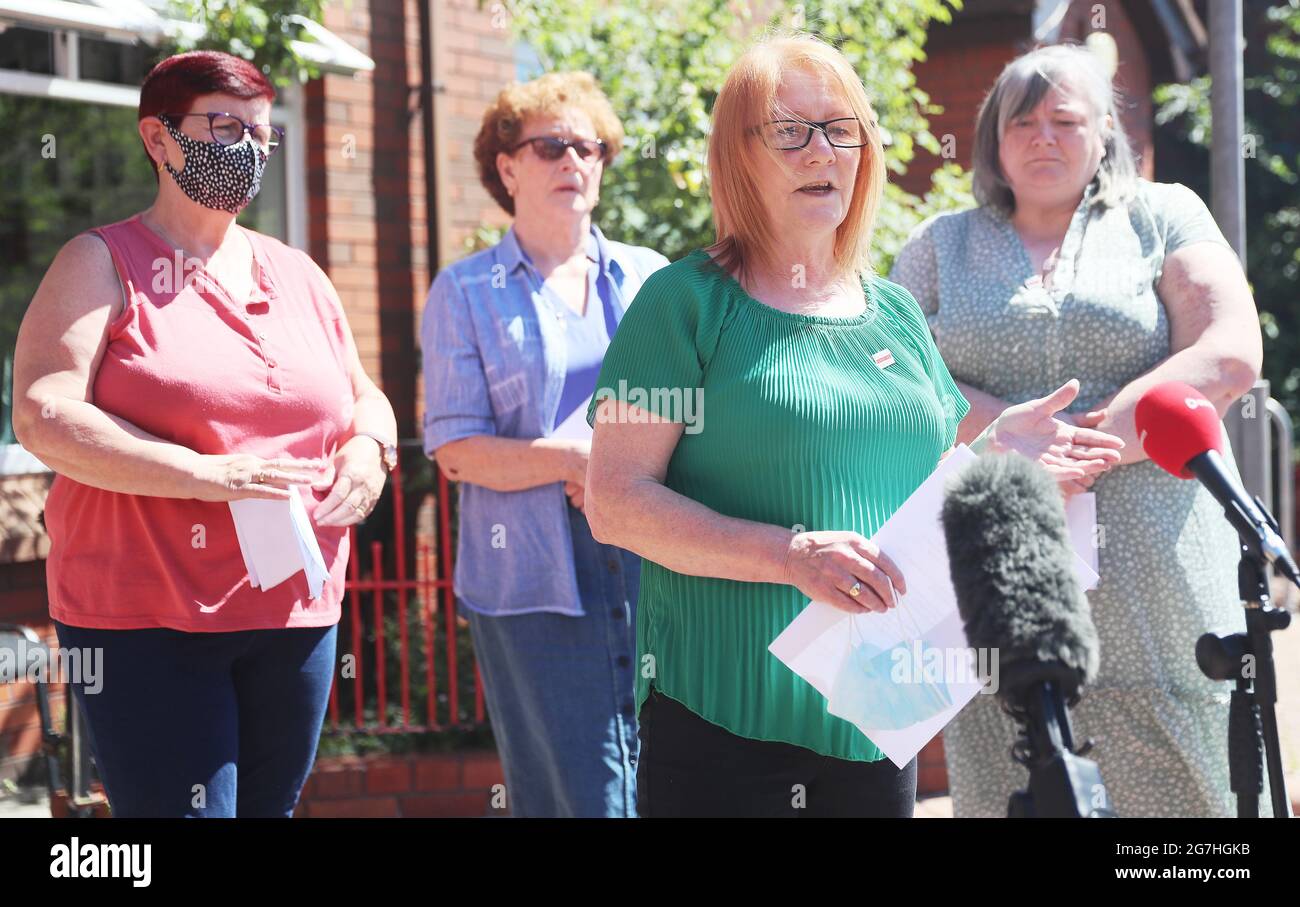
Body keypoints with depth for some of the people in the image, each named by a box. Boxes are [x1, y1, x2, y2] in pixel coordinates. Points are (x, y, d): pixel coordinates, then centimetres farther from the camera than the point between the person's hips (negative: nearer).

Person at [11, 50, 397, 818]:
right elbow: (43, 417, -13)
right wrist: (208, 476, -20)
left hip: (295, 615, 6)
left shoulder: (297, 276, 17)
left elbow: (366, 400, 26)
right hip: (146, 622, -6)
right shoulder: (103, 265, -1)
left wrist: (368, 450, 0)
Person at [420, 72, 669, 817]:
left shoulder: (649, 278, 14)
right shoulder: (467, 292, 7)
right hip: (534, 580, -3)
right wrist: (573, 461, -16)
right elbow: (455, 447, -1)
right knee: (575, 795, -7)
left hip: (652, 568, 3)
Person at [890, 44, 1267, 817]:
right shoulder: (940, 245, 17)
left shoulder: (1162, 216, 11)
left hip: (1154, 586, -1)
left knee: (1184, 794, -3)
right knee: (996, 795, 0)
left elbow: (1230, 355, -3)